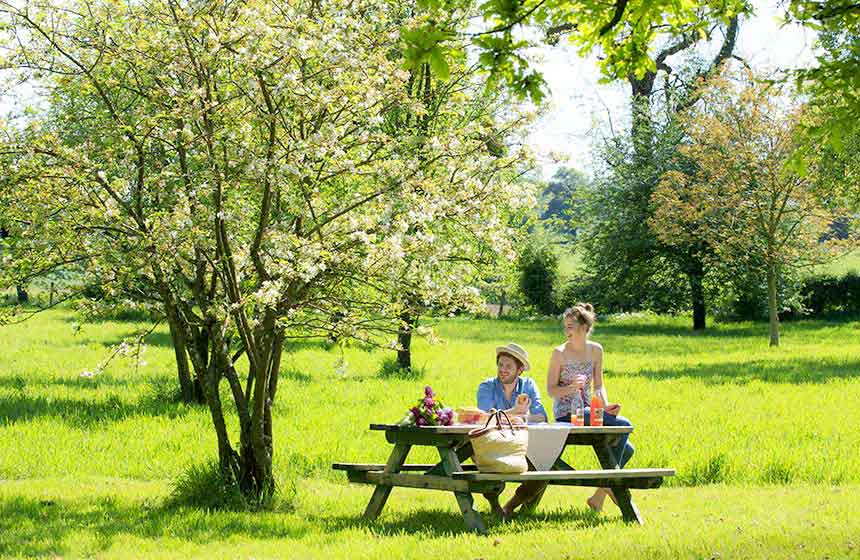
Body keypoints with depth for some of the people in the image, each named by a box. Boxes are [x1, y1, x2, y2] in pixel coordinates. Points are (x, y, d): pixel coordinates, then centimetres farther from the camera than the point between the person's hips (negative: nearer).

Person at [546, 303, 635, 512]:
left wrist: (606, 406, -9)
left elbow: (598, 385, 10)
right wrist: (572, 387, -25)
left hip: (588, 410, 7)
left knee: (627, 449, -3)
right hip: (566, 414, -7)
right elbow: (551, 390, -7)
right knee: (623, 425, -22)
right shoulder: (560, 353, -8)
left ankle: (599, 497, 9)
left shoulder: (595, 350, 7)